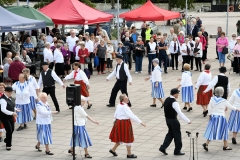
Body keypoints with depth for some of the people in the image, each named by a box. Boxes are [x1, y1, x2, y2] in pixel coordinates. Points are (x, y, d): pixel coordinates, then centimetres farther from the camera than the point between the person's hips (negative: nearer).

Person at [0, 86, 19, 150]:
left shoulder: (10, 98, 3)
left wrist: (15, 110, 2)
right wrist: (12, 113, -39)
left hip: (10, 116, 9)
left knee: (12, 129, 17)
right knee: (9, 130, -10)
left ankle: (7, 140, 43)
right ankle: (8, 145, 5)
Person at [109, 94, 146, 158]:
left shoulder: (119, 105, 5)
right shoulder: (124, 107, -22)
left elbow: (115, 114, 18)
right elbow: (131, 115, -29)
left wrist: (115, 120, 37)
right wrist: (140, 122, -31)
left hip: (118, 122, 9)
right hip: (124, 123, -9)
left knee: (121, 138, 22)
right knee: (128, 139, 4)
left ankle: (113, 149, 30)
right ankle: (129, 154, 14)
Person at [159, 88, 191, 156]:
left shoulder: (167, 100, 3)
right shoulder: (174, 102, -24)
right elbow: (180, 113, -27)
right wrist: (188, 121, -25)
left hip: (167, 119, 8)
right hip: (173, 120, -8)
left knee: (171, 133, 20)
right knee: (177, 135, 7)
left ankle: (163, 148, 15)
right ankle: (177, 151, 18)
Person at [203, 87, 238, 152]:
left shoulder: (212, 99, -6)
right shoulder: (224, 101, -13)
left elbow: (209, 109, -1)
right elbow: (230, 106, 1)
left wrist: (210, 115, 12)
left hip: (213, 116, 4)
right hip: (221, 117, -4)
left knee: (212, 131, 10)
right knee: (224, 131, 11)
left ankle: (206, 144, -2)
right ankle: (225, 146, 19)